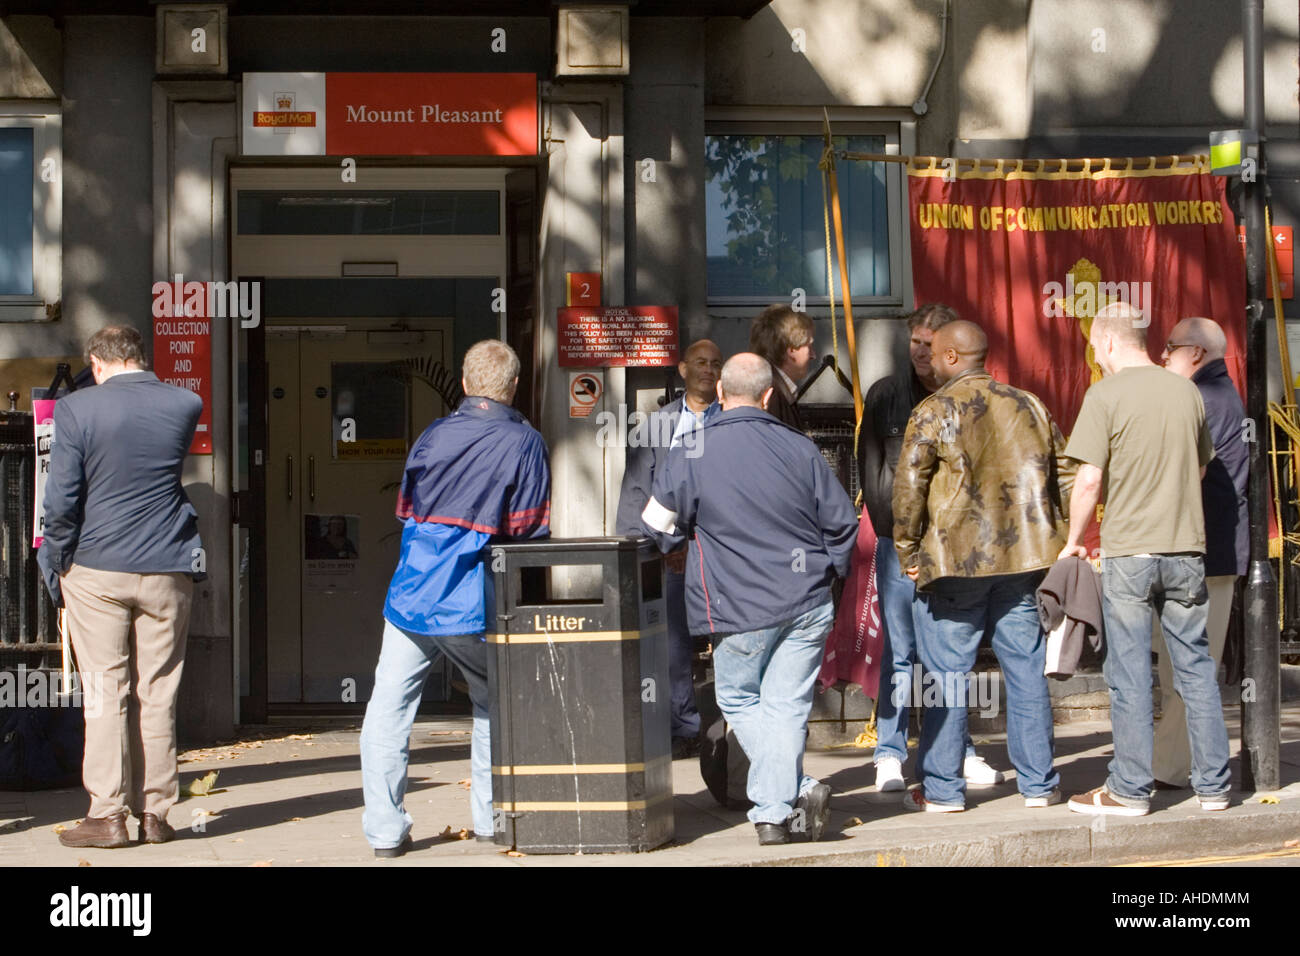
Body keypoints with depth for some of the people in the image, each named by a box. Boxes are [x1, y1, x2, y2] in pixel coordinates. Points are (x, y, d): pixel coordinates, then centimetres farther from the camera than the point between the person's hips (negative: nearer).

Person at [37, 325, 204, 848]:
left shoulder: (77, 408, -7)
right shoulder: (185, 405, 0)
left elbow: (61, 498, -7)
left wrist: (58, 564, 5)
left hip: (97, 570, -2)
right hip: (167, 570, 2)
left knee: (105, 692, 3)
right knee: (157, 693, 7)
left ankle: (108, 814, 3)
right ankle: (154, 812, 11)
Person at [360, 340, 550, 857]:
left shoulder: (433, 435, 6)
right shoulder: (525, 443, -4)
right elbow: (531, 531, -4)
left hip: (411, 596, 2)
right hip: (471, 605, -2)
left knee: (387, 713, 8)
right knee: (493, 707, 18)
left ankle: (385, 830, 5)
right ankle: (490, 819, 23)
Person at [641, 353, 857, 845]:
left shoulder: (690, 455, -8)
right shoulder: (800, 448, 0)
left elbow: (657, 528, 1)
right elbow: (842, 521, 6)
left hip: (741, 606, -2)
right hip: (808, 602, 3)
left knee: (739, 700, 14)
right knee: (786, 704, 9)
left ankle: (796, 791, -1)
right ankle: (774, 813, 5)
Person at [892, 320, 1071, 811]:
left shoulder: (933, 412, -6)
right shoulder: (1029, 406, 10)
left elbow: (908, 488, -10)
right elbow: (1064, 476, 12)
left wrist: (907, 550, 0)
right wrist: (1057, 540, 17)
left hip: (955, 561, -4)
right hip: (1023, 558, 4)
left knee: (947, 673, 3)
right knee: (1026, 670, 10)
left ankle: (942, 789, 7)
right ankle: (1038, 783, 15)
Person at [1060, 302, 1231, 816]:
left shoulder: (1106, 394, -9)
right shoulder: (1186, 391, 7)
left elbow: (1090, 480, -13)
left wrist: (1073, 541, 0)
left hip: (1129, 550, -4)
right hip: (1186, 547, 5)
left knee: (1129, 675, 2)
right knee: (1196, 667, 11)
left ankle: (1130, 789, 7)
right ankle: (1213, 784, 16)